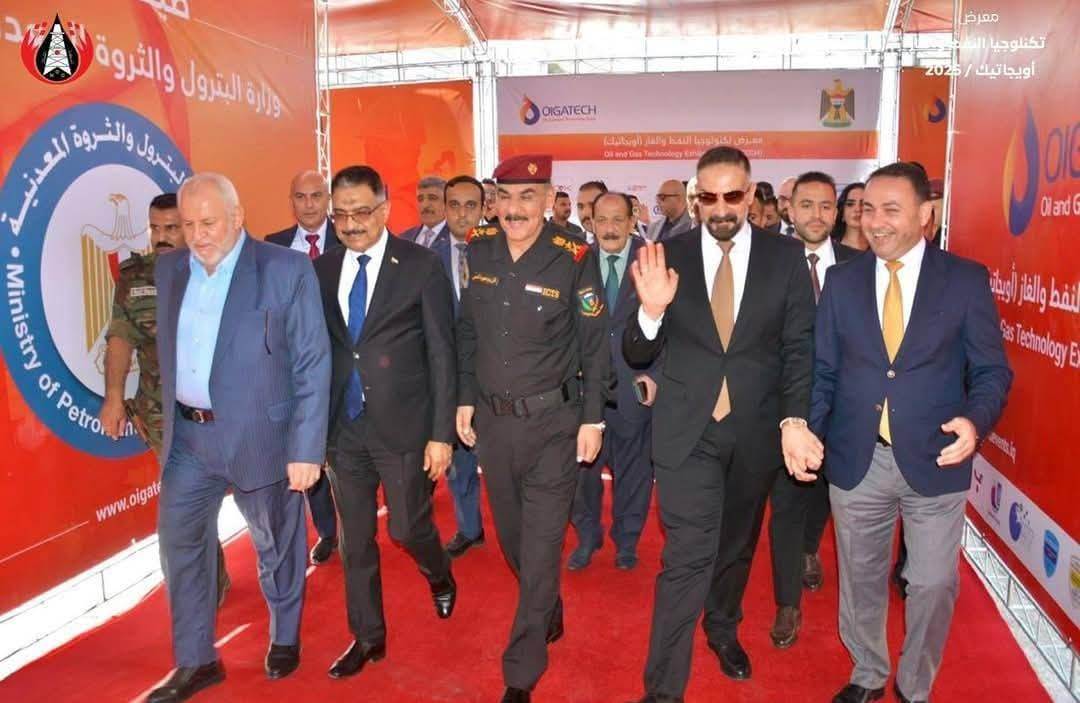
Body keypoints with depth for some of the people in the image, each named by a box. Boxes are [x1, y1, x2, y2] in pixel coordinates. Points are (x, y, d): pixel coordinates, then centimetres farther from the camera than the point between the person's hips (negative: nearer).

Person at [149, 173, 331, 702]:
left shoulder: (287, 270, -12)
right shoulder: (169, 269, 5)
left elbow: (313, 365, -13)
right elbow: (168, 350, 14)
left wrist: (306, 449, -15)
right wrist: (171, 420, 11)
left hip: (259, 437, -5)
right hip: (187, 438, 5)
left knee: (276, 546, 13)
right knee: (179, 544, 11)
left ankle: (284, 639, 38)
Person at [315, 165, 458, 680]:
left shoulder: (421, 266, -8)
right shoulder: (322, 270, 4)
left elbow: (441, 354, -8)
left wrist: (441, 433, -10)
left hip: (403, 425, -4)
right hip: (343, 426, 4)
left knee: (408, 528, 7)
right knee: (354, 539, 13)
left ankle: (440, 578, 42)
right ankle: (367, 637, 32)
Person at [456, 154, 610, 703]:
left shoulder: (573, 260, -12)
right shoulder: (477, 252, 0)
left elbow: (594, 346, -6)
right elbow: (466, 333, 9)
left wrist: (593, 418, -6)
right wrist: (464, 399, 9)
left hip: (552, 420, -4)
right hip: (491, 418, 5)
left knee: (541, 544, 2)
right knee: (510, 534, 19)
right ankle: (549, 613, 47)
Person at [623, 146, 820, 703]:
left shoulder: (786, 257, -1)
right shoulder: (668, 257, -4)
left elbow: (800, 346, -2)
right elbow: (636, 356, -3)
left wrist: (794, 421, -13)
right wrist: (651, 310, -24)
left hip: (757, 429, 2)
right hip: (687, 429, -2)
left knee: (737, 543, 21)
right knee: (688, 557, -5)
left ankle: (723, 629, 49)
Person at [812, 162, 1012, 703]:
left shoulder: (966, 279, -3)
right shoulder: (842, 281, 3)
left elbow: (991, 369, -3)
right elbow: (823, 370, 6)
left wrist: (975, 420, -21)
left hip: (935, 460, -2)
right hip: (856, 459, 2)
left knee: (933, 583, 8)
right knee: (860, 578, 16)